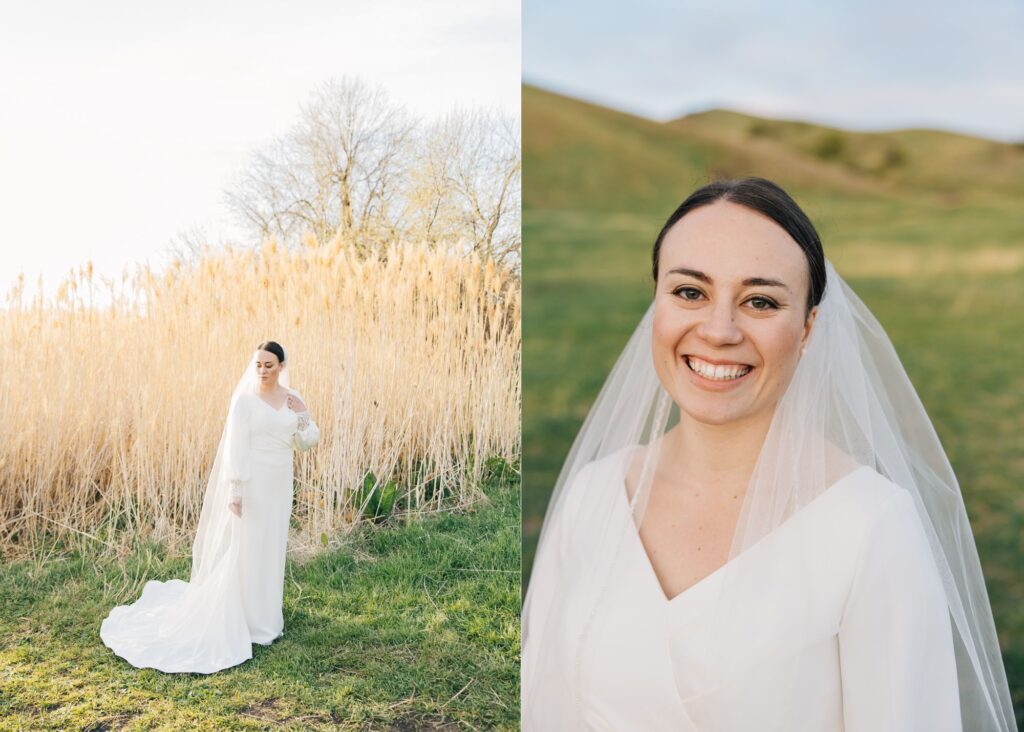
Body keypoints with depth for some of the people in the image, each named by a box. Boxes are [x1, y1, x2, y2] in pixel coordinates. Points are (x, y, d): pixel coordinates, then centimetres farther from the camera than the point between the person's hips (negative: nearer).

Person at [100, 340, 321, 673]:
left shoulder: (293, 398, 6)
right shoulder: (244, 399, -10)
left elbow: (306, 443, 8)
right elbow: (235, 447, -13)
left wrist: (303, 414, -9)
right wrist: (236, 491, -18)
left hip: (279, 484, 6)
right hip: (252, 483, -6)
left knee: (271, 549, 15)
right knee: (245, 550, 1)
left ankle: (263, 614, 29)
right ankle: (246, 622, 13)